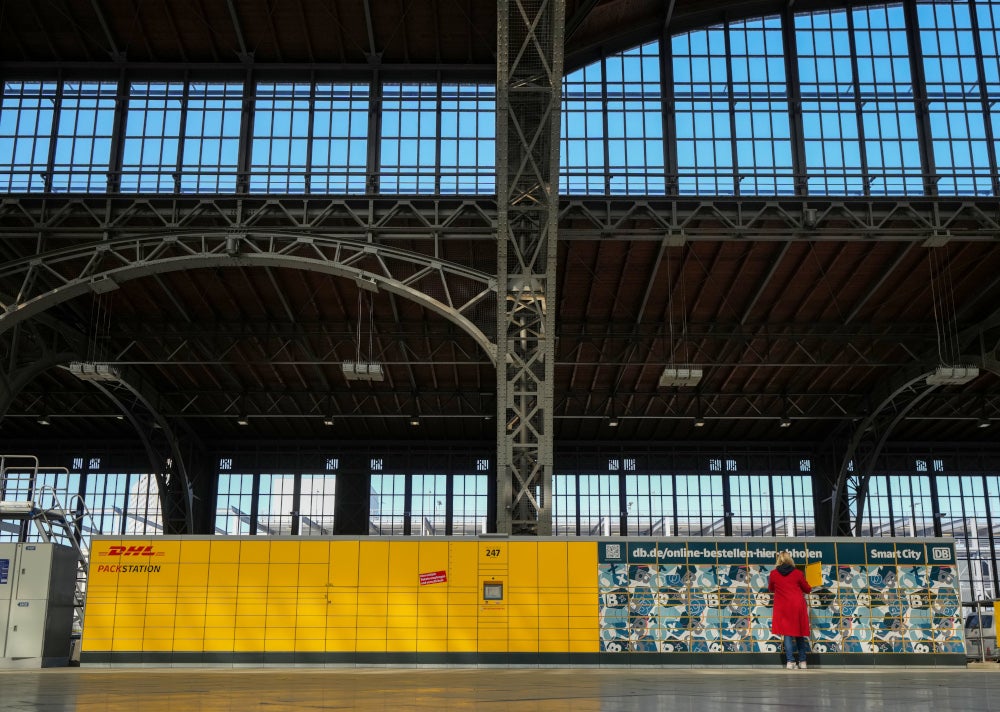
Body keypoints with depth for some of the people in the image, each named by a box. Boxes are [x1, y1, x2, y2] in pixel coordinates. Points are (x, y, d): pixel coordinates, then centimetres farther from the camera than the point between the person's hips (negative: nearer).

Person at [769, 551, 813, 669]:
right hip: (798, 606, 1)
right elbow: (807, 589, 9)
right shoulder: (798, 573, 0)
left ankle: (790, 661, -10)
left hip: (783, 607, -1)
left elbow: (771, 589, 16)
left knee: (788, 634, 1)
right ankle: (802, 661, 14)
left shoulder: (773, 574, 0)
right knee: (800, 634, 12)